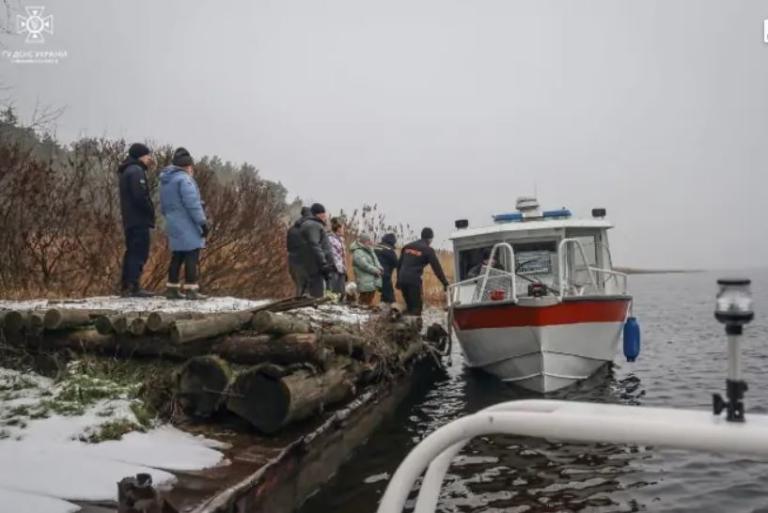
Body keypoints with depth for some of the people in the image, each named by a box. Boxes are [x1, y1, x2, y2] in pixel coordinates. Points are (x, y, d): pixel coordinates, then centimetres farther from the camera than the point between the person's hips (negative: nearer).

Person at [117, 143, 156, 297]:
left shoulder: (126, 171, 20)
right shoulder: (136, 171, -12)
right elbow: (140, 196, -22)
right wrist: (151, 211, -8)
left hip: (130, 220, 10)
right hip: (139, 219, -10)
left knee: (132, 252, 13)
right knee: (139, 253, -9)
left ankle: (125, 286, 15)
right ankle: (134, 287, -12)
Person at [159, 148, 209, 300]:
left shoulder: (165, 181, 15)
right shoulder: (184, 179, -13)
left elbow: (163, 207, 20)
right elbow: (192, 203, -19)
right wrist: (203, 222, -16)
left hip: (174, 226, 9)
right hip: (187, 226, -9)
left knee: (177, 257, 13)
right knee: (192, 256, -6)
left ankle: (172, 289, 16)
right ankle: (191, 290, -6)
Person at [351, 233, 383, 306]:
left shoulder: (370, 251, 16)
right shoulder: (358, 253, -15)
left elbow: (375, 261, 18)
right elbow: (365, 265, -22)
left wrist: (379, 268, -3)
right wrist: (376, 270, -13)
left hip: (373, 282, 10)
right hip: (365, 283, -10)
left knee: (370, 302, 15)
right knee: (365, 302, -8)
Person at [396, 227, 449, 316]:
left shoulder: (408, 246, 18)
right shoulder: (428, 250, -1)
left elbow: (399, 264, 22)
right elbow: (437, 268, -4)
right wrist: (445, 283, -1)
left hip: (402, 279, 6)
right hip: (414, 280, -6)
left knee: (409, 305, 18)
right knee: (416, 306, 0)